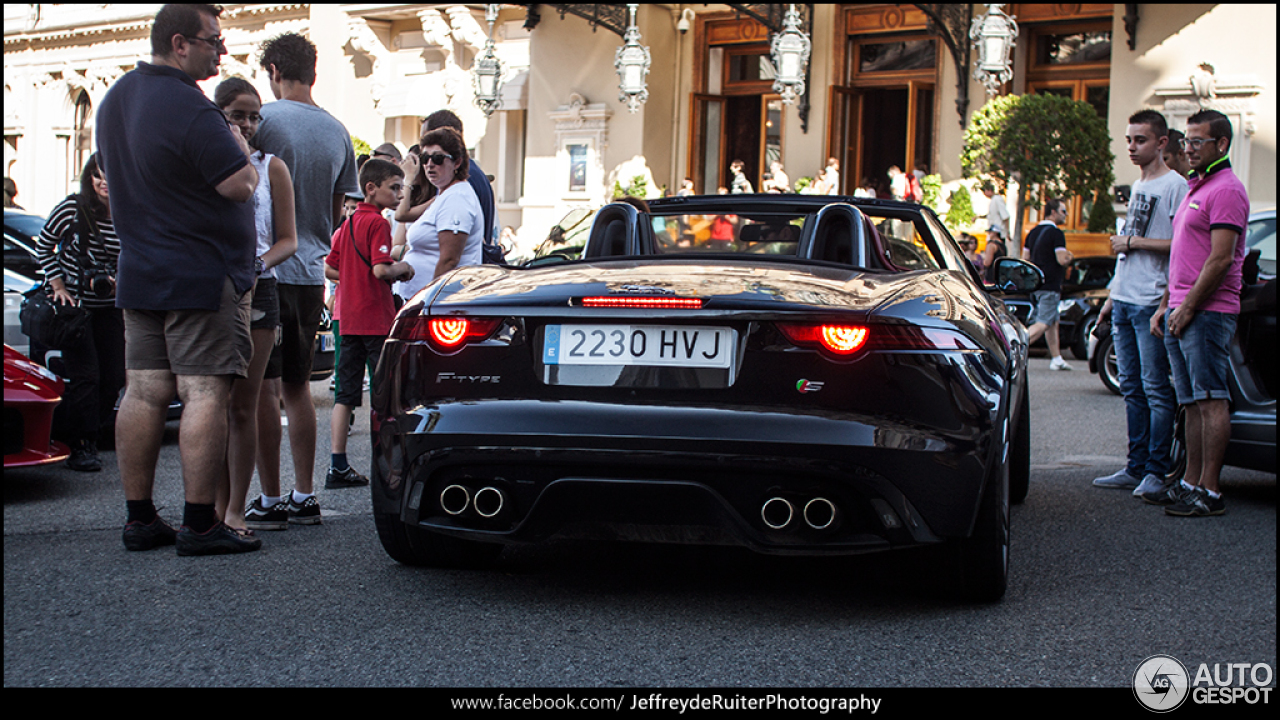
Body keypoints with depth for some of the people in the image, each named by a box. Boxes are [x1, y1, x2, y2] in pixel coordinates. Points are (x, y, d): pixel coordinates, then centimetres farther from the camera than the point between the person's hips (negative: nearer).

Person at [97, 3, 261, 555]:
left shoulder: (115, 98, 13)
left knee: (144, 392, 9)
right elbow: (240, 184, -19)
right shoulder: (190, 109, -18)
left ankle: (139, 519, 15)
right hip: (201, 274, -9)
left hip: (138, 271, 9)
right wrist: (237, 144, -1)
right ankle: (199, 524, -5)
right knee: (206, 393, -6)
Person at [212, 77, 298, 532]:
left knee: (244, 406, -1)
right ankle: (218, 503, 12)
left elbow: (288, 240, 6)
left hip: (255, 292, -1)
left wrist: (258, 264, -14)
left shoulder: (270, 167, 8)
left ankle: (236, 509, 5)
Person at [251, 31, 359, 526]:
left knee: (262, 389, 0)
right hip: (311, 272, 6)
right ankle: (304, 497, 16)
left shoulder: (265, 119, -9)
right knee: (297, 387, 14)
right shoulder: (337, 131, 9)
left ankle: (270, 498, 2)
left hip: (267, 269, -6)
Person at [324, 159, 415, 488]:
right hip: (376, 317, -8)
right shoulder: (378, 223, -12)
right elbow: (381, 269, -22)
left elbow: (330, 269, 15)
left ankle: (338, 465, 8)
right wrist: (402, 268, -5)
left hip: (349, 318, 8)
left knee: (347, 392, 8)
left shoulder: (347, 223, 13)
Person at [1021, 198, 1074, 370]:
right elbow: (1062, 260, -18)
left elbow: (1025, 258, 16)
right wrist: (1069, 256, 2)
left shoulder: (1033, 232, 13)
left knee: (1053, 322, 16)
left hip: (1035, 284, 9)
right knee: (1043, 323, -10)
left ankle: (1056, 359, 19)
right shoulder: (1056, 234, -12)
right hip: (1050, 286, -9)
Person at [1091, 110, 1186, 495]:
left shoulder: (1175, 186, -8)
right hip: (1124, 301, 9)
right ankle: (1135, 468, 16)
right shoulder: (1137, 187, 19)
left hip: (1152, 303, -9)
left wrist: (1132, 241, -12)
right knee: (1132, 390, 11)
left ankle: (1156, 473, -1)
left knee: (1155, 390, -5)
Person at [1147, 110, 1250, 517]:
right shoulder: (1195, 188, 22)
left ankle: (1209, 492, -8)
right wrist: (1165, 307, 20)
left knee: (1211, 401, -9)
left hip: (1208, 312, -10)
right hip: (1182, 313, 10)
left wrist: (1188, 307, -16)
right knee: (1193, 403, 10)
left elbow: (1221, 259, -17)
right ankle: (1190, 484, 15)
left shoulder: (1226, 190, -9)